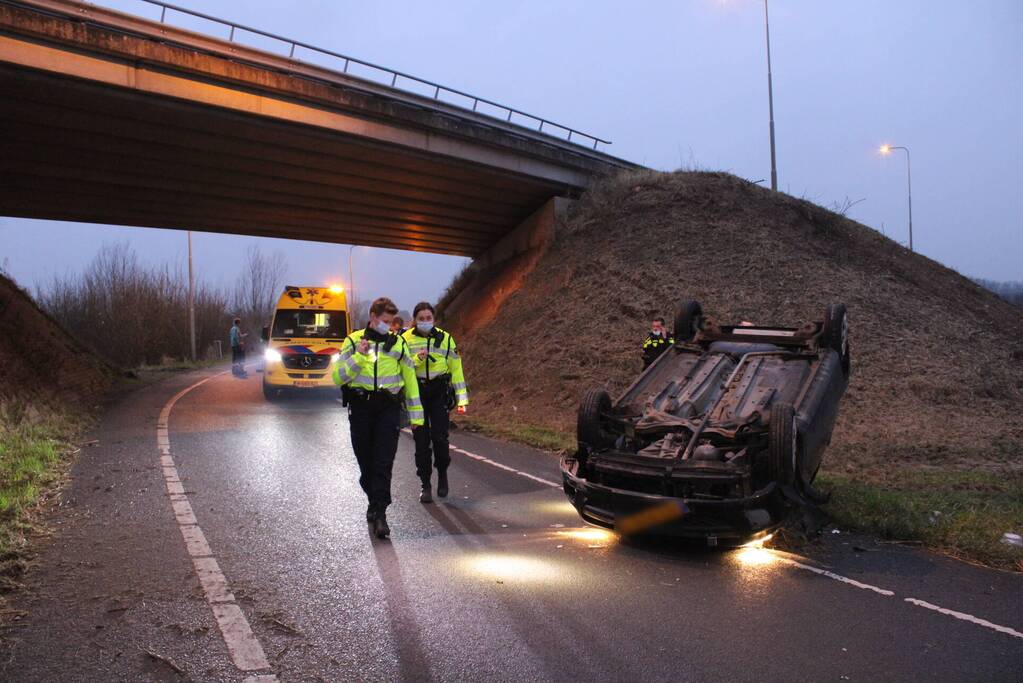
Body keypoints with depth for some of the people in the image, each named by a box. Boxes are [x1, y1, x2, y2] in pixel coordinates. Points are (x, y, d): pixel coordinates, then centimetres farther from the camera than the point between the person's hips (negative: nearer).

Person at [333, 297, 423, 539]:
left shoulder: (398, 343, 9)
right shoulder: (354, 341, 6)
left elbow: (410, 379, 13)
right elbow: (338, 377, -1)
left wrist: (415, 416, 11)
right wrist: (359, 356, -14)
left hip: (388, 408, -1)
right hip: (360, 408, 1)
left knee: (383, 462, -8)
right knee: (366, 462, 9)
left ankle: (379, 512, -6)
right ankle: (374, 501, 30)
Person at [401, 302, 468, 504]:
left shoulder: (445, 339, 5)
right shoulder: (406, 340, 3)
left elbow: (456, 369, 8)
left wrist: (462, 399, 4)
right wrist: (416, 359, -19)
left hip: (440, 392, 0)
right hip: (416, 393, 0)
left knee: (439, 437, -9)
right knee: (421, 440, 2)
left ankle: (442, 474, 19)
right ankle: (425, 485, 14)